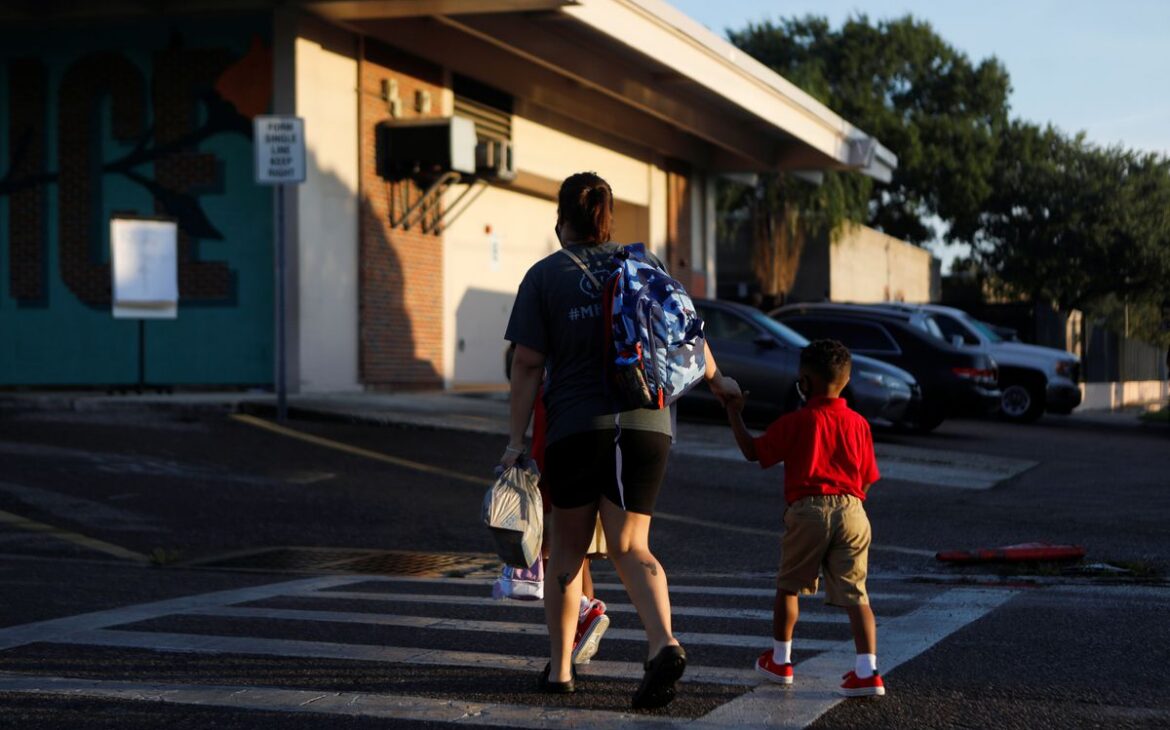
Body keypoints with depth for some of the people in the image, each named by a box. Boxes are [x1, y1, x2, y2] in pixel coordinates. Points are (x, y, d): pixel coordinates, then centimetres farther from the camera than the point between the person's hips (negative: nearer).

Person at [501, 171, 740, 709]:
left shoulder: (544, 276, 0)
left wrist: (517, 439, -1)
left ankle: (559, 667, 19)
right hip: (647, 423, 2)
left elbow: (528, 365, -5)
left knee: (568, 547, 13)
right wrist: (715, 381, 33)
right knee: (631, 549, 4)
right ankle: (664, 644, -20)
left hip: (576, 427, -2)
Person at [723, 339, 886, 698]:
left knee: (788, 586, 17)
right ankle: (868, 671, -10)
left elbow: (753, 451, 5)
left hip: (808, 510, -2)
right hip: (851, 510, 2)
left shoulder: (795, 422, -2)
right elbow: (866, 481, 11)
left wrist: (734, 414, 15)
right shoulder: (859, 423, 7)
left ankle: (780, 660, 27)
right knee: (855, 594, 1)